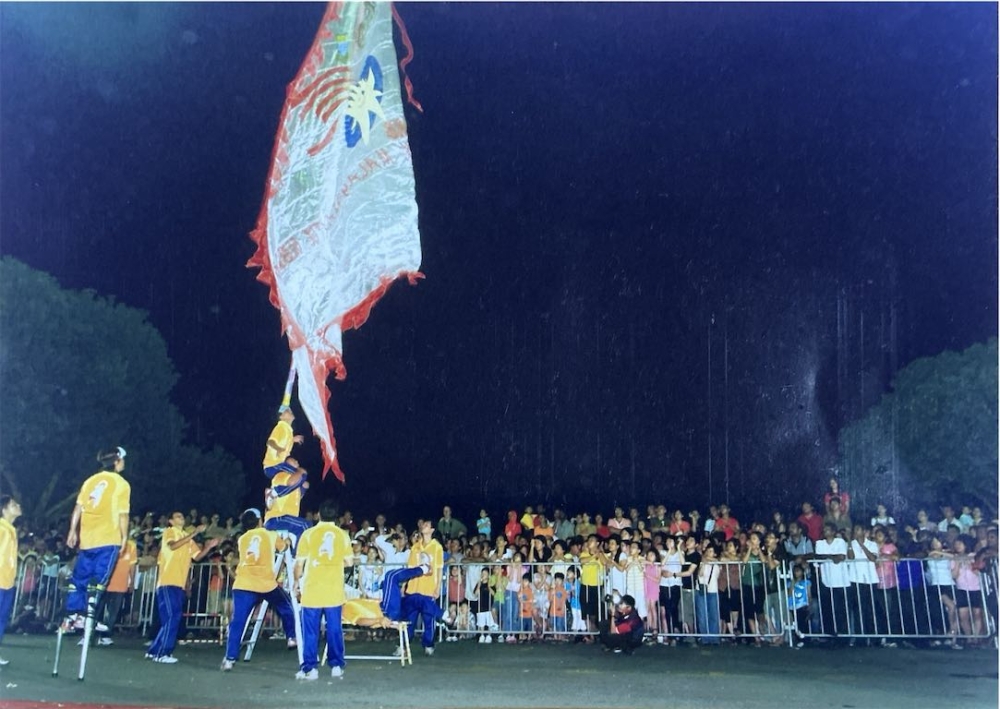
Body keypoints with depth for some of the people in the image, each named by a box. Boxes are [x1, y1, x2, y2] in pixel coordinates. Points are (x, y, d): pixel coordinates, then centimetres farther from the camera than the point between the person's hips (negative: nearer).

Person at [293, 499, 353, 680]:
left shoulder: (308, 534, -3)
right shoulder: (343, 534, 2)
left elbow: (300, 563, -2)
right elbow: (349, 562, 6)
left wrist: (297, 581, 12)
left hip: (312, 589, -1)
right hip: (334, 590, 2)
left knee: (311, 631, 5)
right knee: (334, 629, 10)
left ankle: (310, 668, 7)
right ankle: (336, 666, 13)